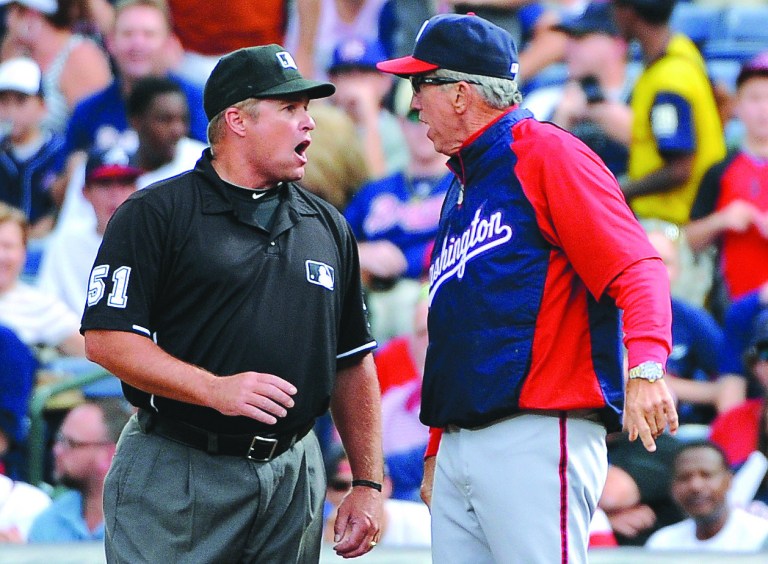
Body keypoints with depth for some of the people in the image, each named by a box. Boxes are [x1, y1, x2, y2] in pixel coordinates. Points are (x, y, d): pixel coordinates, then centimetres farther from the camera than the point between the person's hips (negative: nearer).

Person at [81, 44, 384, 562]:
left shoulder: (328, 227, 15)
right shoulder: (155, 214, -2)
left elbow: (353, 364, 18)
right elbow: (107, 339, -10)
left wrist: (368, 485, 10)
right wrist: (215, 389, -21)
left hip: (293, 476, 5)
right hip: (177, 477, -5)